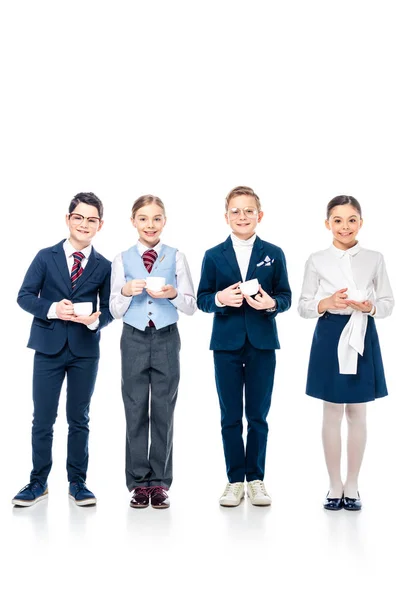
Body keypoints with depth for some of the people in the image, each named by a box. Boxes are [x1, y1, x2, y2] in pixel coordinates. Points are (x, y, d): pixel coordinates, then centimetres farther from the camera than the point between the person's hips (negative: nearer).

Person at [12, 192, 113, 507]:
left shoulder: (104, 266, 3)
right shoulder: (46, 257, 2)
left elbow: (109, 309, 5)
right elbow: (25, 296, -2)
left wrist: (95, 320, -18)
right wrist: (52, 309, -19)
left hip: (85, 351, 1)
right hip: (49, 347, 0)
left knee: (79, 419, 10)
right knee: (43, 419, 5)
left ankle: (78, 483, 21)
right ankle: (38, 482, 19)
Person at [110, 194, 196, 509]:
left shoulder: (176, 257, 0)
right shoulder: (122, 260, 3)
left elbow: (191, 306, -1)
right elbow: (115, 310, 3)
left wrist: (172, 294, -20)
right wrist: (126, 292, -17)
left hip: (166, 340, -1)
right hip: (134, 340, 1)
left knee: (164, 411, 5)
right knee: (136, 411, 6)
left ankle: (160, 482, 15)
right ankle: (138, 482, 16)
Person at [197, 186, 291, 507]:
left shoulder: (273, 254, 6)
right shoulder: (213, 256, 6)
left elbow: (286, 296, 4)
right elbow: (201, 299, 4)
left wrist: (271, 303, -17)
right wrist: (220, 298, -17)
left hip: (262, 342, 0)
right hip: (227, 343, 0)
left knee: (258, 416, 6)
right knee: (231, 417, 5)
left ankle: (256, 479, 18)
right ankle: (235, 480, 15)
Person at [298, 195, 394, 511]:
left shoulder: (375, 259, 3)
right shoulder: (317, 261, 0)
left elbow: (389, 303, 5)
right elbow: (303, 306, 1)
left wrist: (370, 306, -16)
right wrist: (327, 303, -18)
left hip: (363, 337, 1)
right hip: (330, 338, -1)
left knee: (358, 413, 8)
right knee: (332, 413, 6)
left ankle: (352, 485, 21)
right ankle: (335, 485, 19)